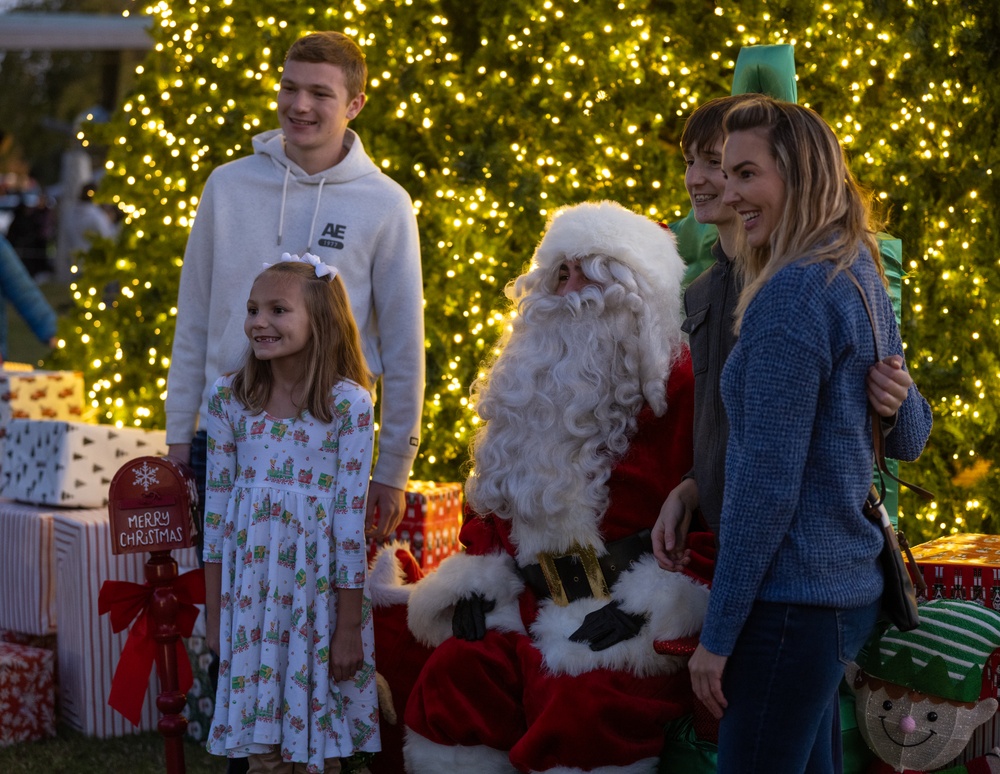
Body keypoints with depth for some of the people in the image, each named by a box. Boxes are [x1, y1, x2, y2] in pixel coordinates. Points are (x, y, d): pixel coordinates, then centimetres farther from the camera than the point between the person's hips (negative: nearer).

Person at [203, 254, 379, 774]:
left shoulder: (348, 404, -8)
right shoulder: (229, 399, 1)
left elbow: (350, 517, -8)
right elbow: (216, 506, 6)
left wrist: (348, 626, -7)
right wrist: (214, 614, 6)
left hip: (318, 580, -3)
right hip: (249, 582, 3)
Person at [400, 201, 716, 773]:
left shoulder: (679, 387, -6)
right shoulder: (539, 380, 18)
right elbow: (496, 492, 23)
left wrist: (647, 604, -18)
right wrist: (475, 581, 9)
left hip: (632, 609, -6)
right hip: (538, 599, 6)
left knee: (580, 702, -30)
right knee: (454, 674, -14)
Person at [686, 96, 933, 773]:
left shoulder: (795, 292, -17)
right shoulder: (865, 280, 11)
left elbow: (768, 484, -19)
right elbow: (910, 439, 20)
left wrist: (718, 635, -14)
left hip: (793, 600, -10)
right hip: (849, 589, 10)